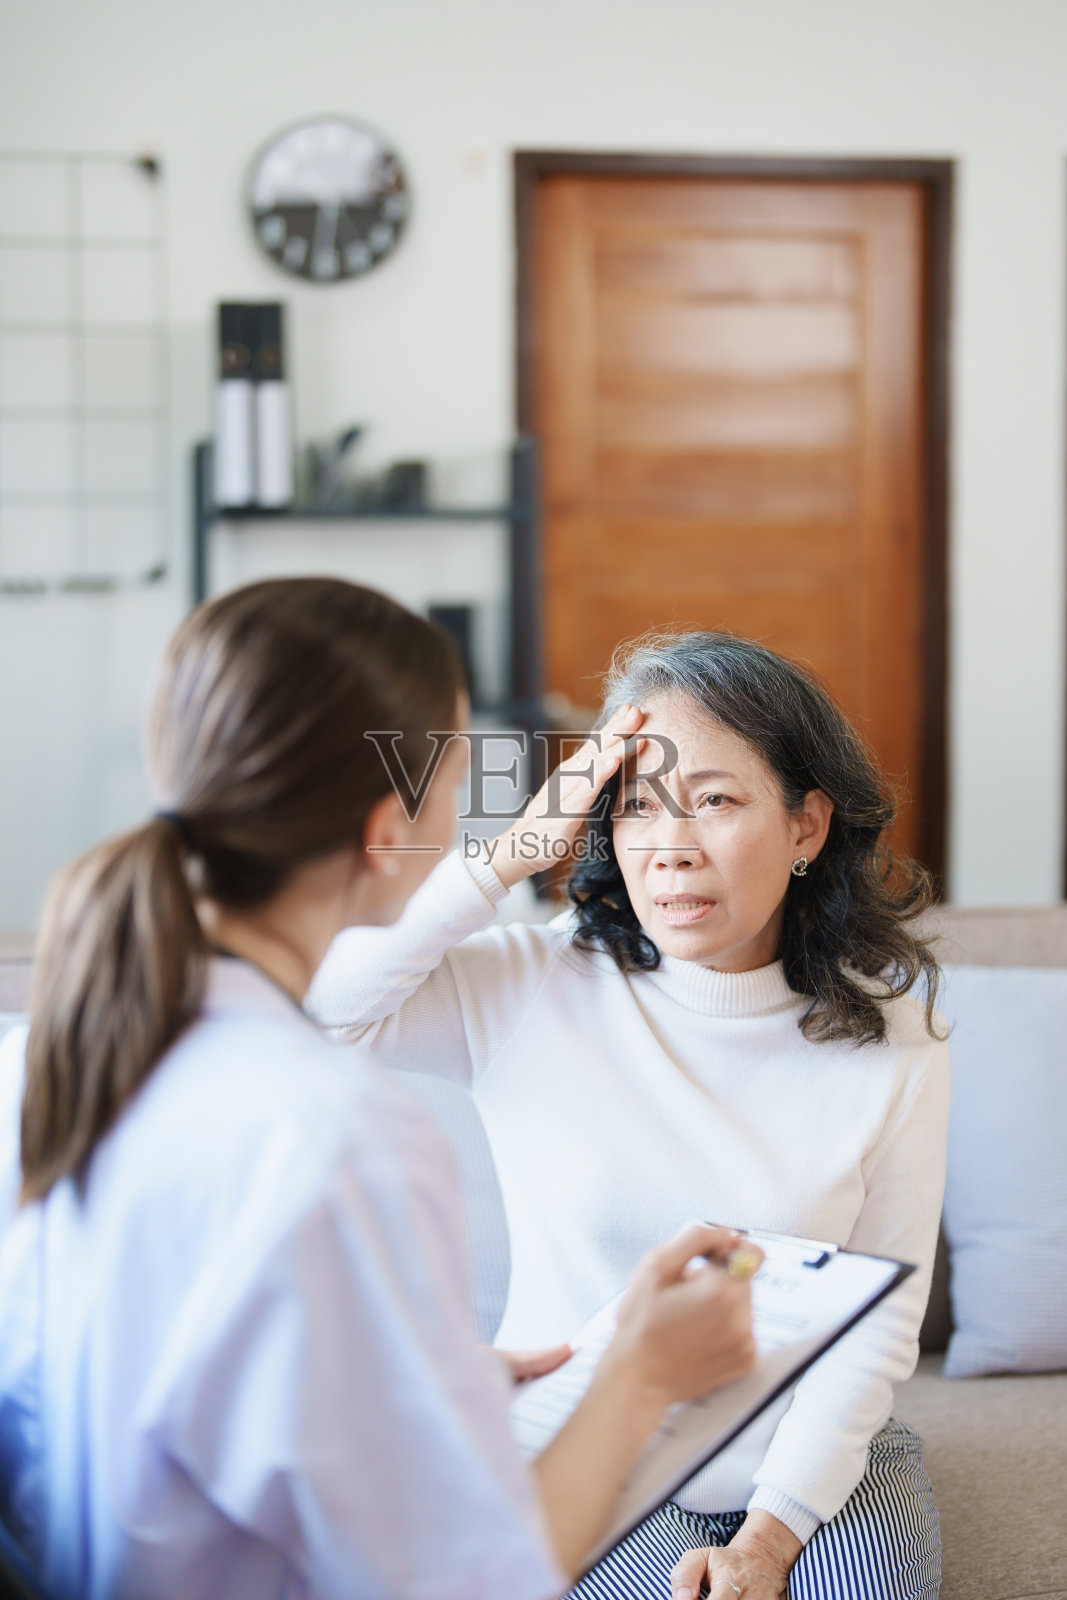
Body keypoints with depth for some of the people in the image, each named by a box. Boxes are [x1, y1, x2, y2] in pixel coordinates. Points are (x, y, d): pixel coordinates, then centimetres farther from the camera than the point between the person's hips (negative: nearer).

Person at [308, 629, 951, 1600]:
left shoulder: (889, 1038, -6)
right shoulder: (533, 988, -9)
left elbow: (879, 1319, -4)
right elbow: (314, 998, -24)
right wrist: (515, 852, -22)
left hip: (814, 1457, 1)